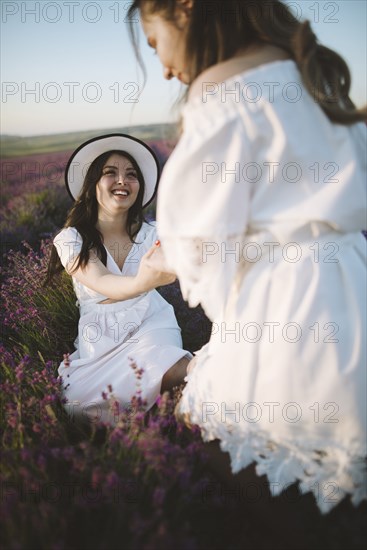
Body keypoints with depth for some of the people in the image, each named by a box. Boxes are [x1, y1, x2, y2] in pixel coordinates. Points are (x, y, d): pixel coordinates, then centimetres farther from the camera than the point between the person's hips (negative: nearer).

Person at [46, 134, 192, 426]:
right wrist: (142, 283, -44)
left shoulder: (153, 233, 4)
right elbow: (101, 284, -21)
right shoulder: (71, 239, -3)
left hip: (151, 326, 0)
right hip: (100, 342, 1)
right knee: (72, 398, -28)